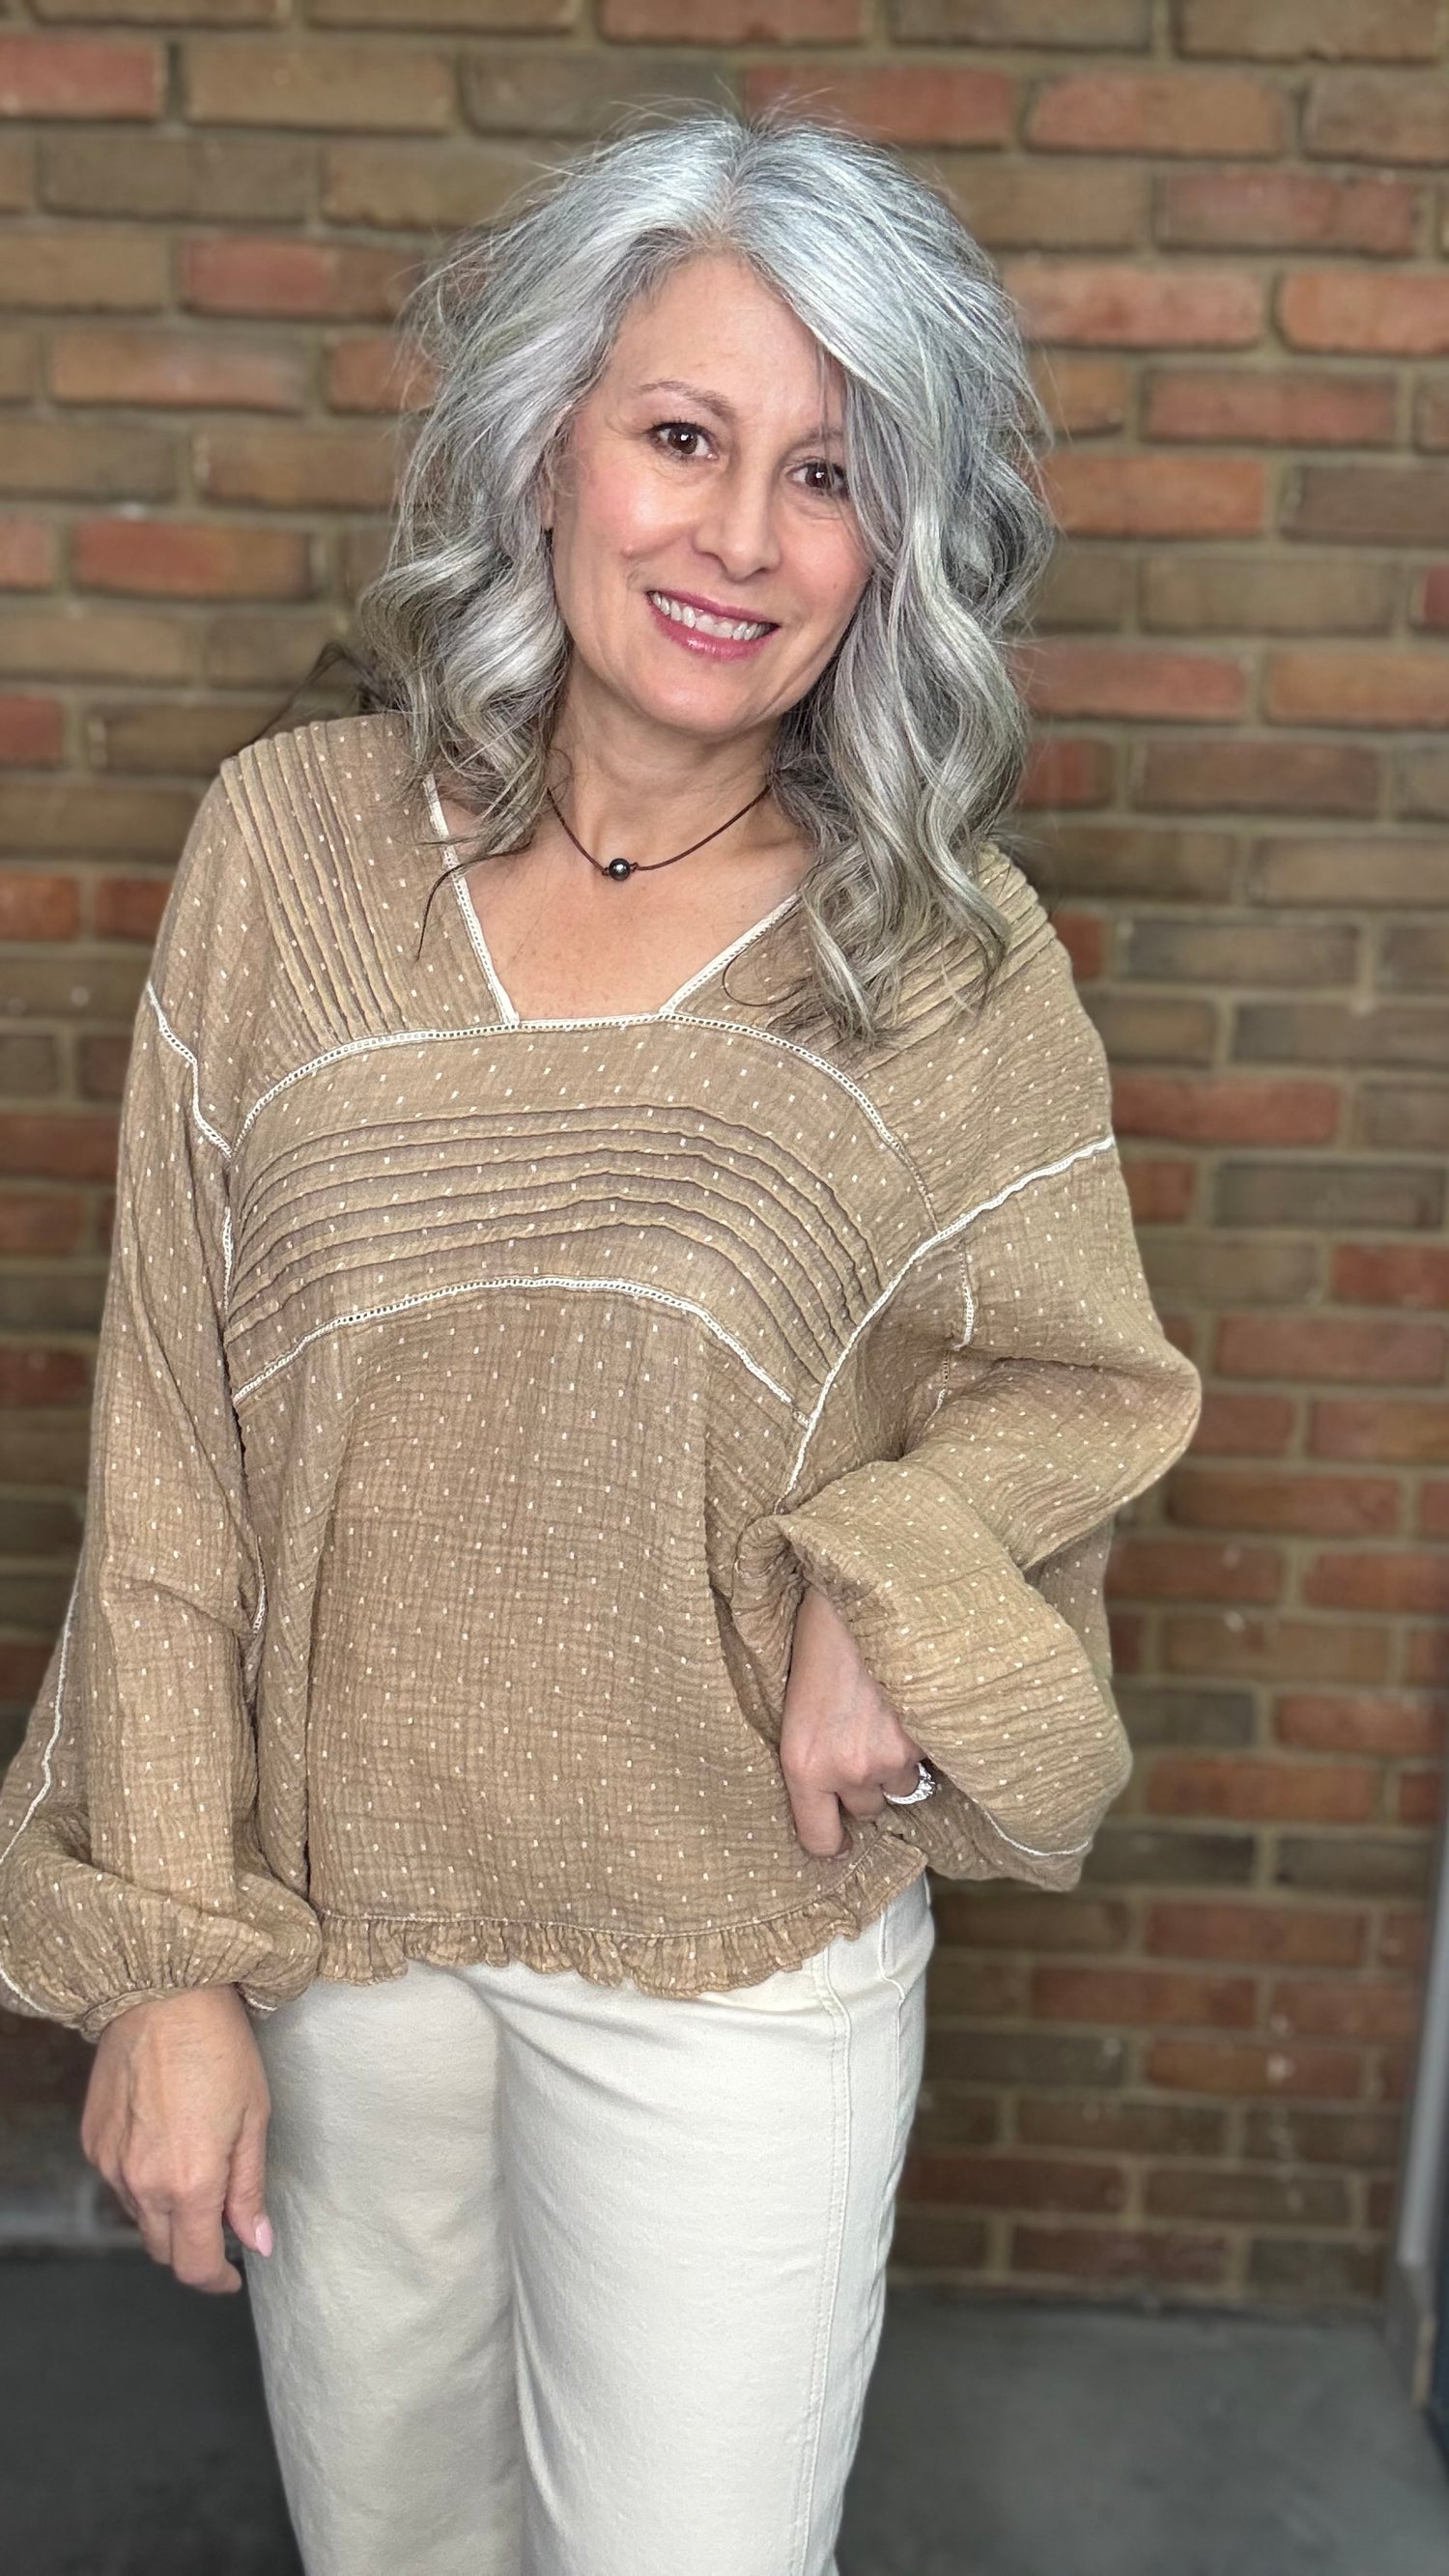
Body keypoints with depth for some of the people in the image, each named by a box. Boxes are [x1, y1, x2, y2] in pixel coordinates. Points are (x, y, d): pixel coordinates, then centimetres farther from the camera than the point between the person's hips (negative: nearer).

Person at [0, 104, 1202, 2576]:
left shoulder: (947, 958, -11)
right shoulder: (294, 845, -9)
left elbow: (1084, 1383, 2)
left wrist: (897, 1599, -20)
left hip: (738, 1954, -1)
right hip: (330, 1905, 2)